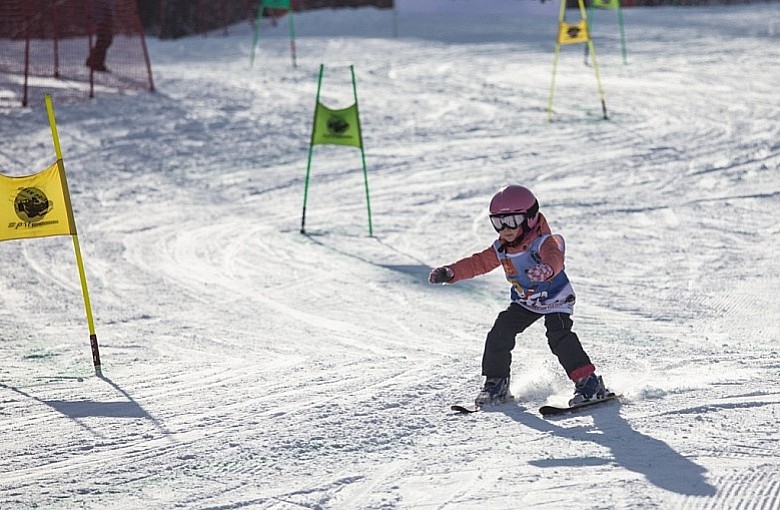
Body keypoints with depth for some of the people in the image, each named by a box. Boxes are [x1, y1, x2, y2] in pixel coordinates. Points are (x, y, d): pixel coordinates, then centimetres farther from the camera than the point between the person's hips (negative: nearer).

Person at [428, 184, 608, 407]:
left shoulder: (545, 242, -29)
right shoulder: (500, 249, -7)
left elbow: (554, 257, -51)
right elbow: (478, 263, 3)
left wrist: (547, 269, -75)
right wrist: (450, 272, -7)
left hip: (556, 299, -6)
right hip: (524, 303, 6)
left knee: (559, 336, -26)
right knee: (499, 334, -6)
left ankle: (588, 382, -22)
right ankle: (496, 384, 9)